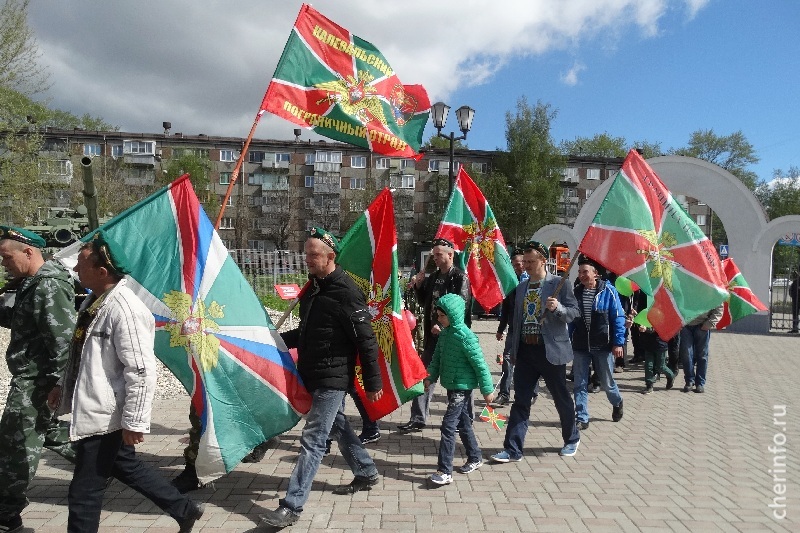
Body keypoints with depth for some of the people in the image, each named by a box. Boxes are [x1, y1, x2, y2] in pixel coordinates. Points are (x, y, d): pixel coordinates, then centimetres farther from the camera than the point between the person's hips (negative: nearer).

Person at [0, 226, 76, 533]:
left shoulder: (49, 287, -22)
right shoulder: (33, 283, 11)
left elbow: (62, 340, -26)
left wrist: (59, 382, -24)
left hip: (36, 378, -11)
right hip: (31, 376, 11)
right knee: (45, 429, 23)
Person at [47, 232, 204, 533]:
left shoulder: (124, 310, -26)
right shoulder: (93, 301, 5)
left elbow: (141, 372, -26)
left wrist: (134, 422, -23)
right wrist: (63, 385, 23)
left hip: (104, 417, -10)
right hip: (93, 410, 10)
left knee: (84, 494, 6)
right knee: (127, 467, 23)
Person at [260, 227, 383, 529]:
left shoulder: (346, 292, -18)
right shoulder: (313, 288, 9)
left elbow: (366, 341, -17)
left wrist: (372, 383, -14)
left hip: (333, 378, -9)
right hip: (314, 375, 9)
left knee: (312, 440, -4)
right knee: (338, 427, 21)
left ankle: (292, 506, 4)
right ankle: (366, 473, 40)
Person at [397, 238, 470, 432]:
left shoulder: (460, 277, -10)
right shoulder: (433, 277, 12)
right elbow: (425, 302, 19)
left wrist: (444, 326, -20)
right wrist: (418, 286, 3)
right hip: (433, 335, 7)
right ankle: (418, 419, 17)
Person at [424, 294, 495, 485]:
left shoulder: (464, 336, -20)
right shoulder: (444, 333, 5)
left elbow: (480, 363, -17)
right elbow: (437, 357, 14)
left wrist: (487, 389, -14)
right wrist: (430, 377, 3)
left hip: (462, 386, -8)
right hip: (451, 385, 8)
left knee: (448, 426, -9)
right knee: (463, 423, 20)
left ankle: (445, 471, -3)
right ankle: (475, 458, 37)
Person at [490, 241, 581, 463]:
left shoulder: (559, 284, -6)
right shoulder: (521, 287, 11)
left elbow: (574, 312, -5)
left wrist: (558, 308, -26)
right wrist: (513, 349, 15)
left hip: (551, 350, -4)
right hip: (525, 350, 5)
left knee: (562, 398, 12)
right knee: (520, 401, 4)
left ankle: (572, 439, 35)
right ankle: (512, 449, 9)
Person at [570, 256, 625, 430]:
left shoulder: (608, 291, -7)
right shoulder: (576, 292, 3)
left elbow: (618, 317, -6)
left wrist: (618, 342, -10)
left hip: (603, 345, -2)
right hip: (580, 346, 3)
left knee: (606, 381, 13)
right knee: (580, 384, 2)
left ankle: (617, 403, 43)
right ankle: (582, 418, 12)